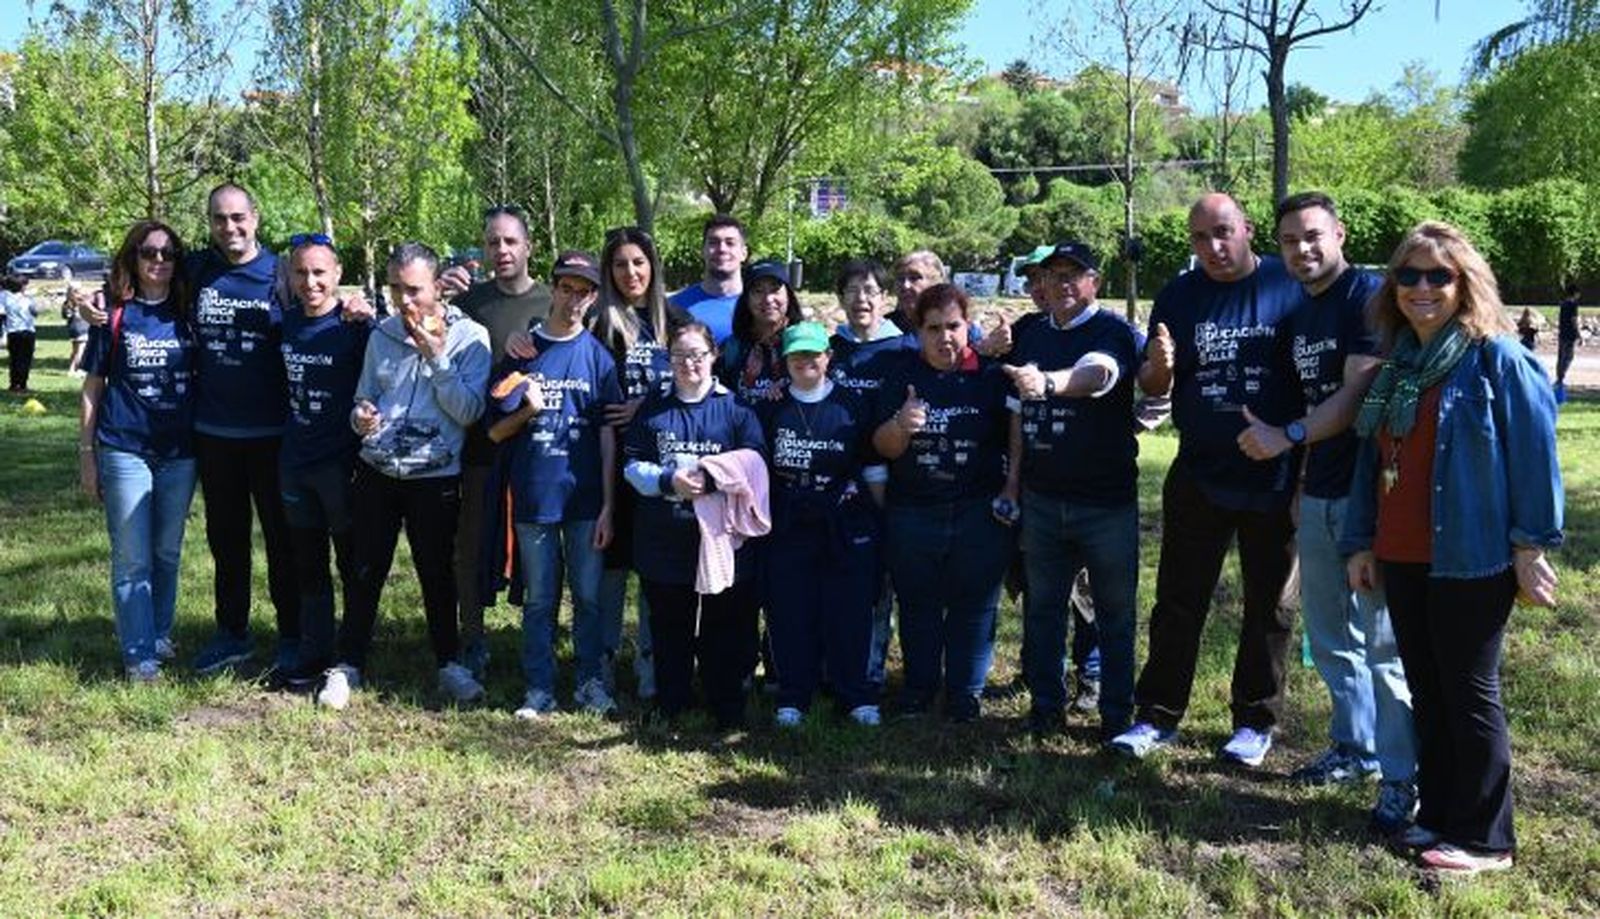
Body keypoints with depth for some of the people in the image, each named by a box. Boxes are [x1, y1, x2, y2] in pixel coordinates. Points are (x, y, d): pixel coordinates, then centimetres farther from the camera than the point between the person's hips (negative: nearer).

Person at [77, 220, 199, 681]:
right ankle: (139, 655, 6)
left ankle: (159, 634, 27)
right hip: (125, 451, -2)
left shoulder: (188, 314, 5)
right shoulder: (114, 316, -1)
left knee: (168, 553, 13)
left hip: (179, 452, 3)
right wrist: (87, 453, 0)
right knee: (132, 559, 1)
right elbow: (93, 387, 3)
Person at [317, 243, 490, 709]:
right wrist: (360, 417, -9)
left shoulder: (470, 337, -5)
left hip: (435, 476, -3)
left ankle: (449, 663, 23)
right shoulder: (382, 335, 8)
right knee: (367, 571, 7)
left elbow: (469, 411, -12)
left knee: (437, 573, 7)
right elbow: (364, 398, 14)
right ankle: (348, 666, 19)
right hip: (376, 472, 3)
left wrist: (436, 358, -18)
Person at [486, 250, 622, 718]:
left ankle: (591, 683, 20)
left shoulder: (598, 356, 3)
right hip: (534, 496, 1)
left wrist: (608, 507, -4)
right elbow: (495, 433, 6)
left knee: (589, 596, 6)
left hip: (585, 497, 0)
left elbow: (608, 435, 1)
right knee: (539, 599, 8)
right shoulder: (521, 352, 4)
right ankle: (540, 689, 18)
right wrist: (525, 411, -14)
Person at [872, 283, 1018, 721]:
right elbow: (883, 448, -1)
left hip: (980, 513, -1)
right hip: (912, 515, 2)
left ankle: (964, 692, 20)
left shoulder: (992, 376, -1)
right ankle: (919, 687, 26)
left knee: (974, 604, 7)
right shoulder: (901, 378, 4)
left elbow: (1017, 441, 4)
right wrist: (900, 425, -21)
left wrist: (1011, 489, -7)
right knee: (917, 604, 11)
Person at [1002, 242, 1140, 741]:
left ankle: (1117, 714, 16)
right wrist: (1013, 478, 11)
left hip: (1107, 499, -5)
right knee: (1042, 606, 11)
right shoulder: (1030, 335, 11)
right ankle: (1046, 704, 23)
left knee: (1115, 612, 5)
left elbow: (1096, 374, -30)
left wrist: (1047, 382, -49)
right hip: (1042, 498, 5)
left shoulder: (1112, 332, -7)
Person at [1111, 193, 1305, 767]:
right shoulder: (1179, 295, 2)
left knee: (1266, 604, 11)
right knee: (1178, 601, 7)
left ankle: (1255, 722, 24)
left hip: (1274, 477, -2)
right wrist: (1159, 366, -18)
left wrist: (1307, 470, -8)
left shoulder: (1291, 289, -6)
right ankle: (1157, 716, 16)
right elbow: (1152, 387, 6)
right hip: (1198, 476, 2)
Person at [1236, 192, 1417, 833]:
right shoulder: (1299, 313, 15)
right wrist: (1297, 488, 16)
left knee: (1384, 641, -5)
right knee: (1329, 634, 16)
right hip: (1319, 492, 9)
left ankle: (1403, 778, 4)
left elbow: (1357, 395, -18)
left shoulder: (1368, 296, -10)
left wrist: (1287, 437, -19)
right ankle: (1354, 748, 31)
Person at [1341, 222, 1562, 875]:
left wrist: (1531, 548, -13)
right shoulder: (1395, 363, 12)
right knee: (1427, 693, 14)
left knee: (1470, 696, 2)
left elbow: (1534, 454, -11)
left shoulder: (1497, 358, -9)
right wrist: (1361, 544, 15)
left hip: (1469, 561, -7)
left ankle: (1485, 839, 13)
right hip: (1401, 560, 7)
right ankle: (1438, 815, 27)